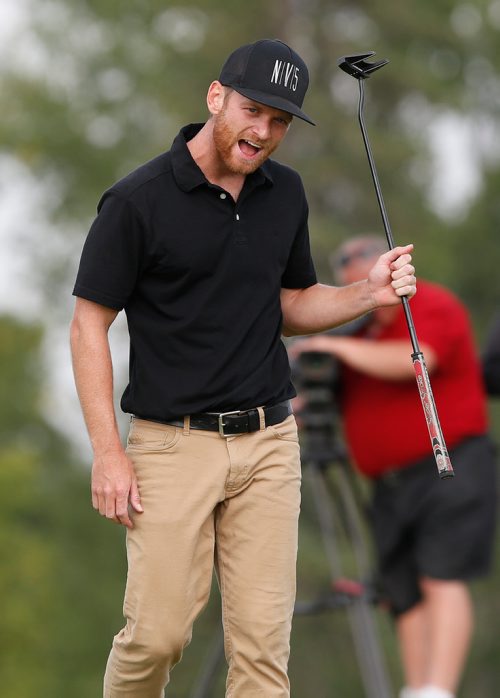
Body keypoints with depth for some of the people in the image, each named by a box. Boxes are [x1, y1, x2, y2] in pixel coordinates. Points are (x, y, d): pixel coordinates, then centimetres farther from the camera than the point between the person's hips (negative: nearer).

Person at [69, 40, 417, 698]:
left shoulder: (286, 193, 8)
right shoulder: (139, 199, -9)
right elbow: (90, 324, -6)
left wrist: (368, 294, -1)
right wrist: (108, 453, -11)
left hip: (270, 441, 5)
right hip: (173, 442, -4)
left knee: (264, 641, 1)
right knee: (159, 633, -4)